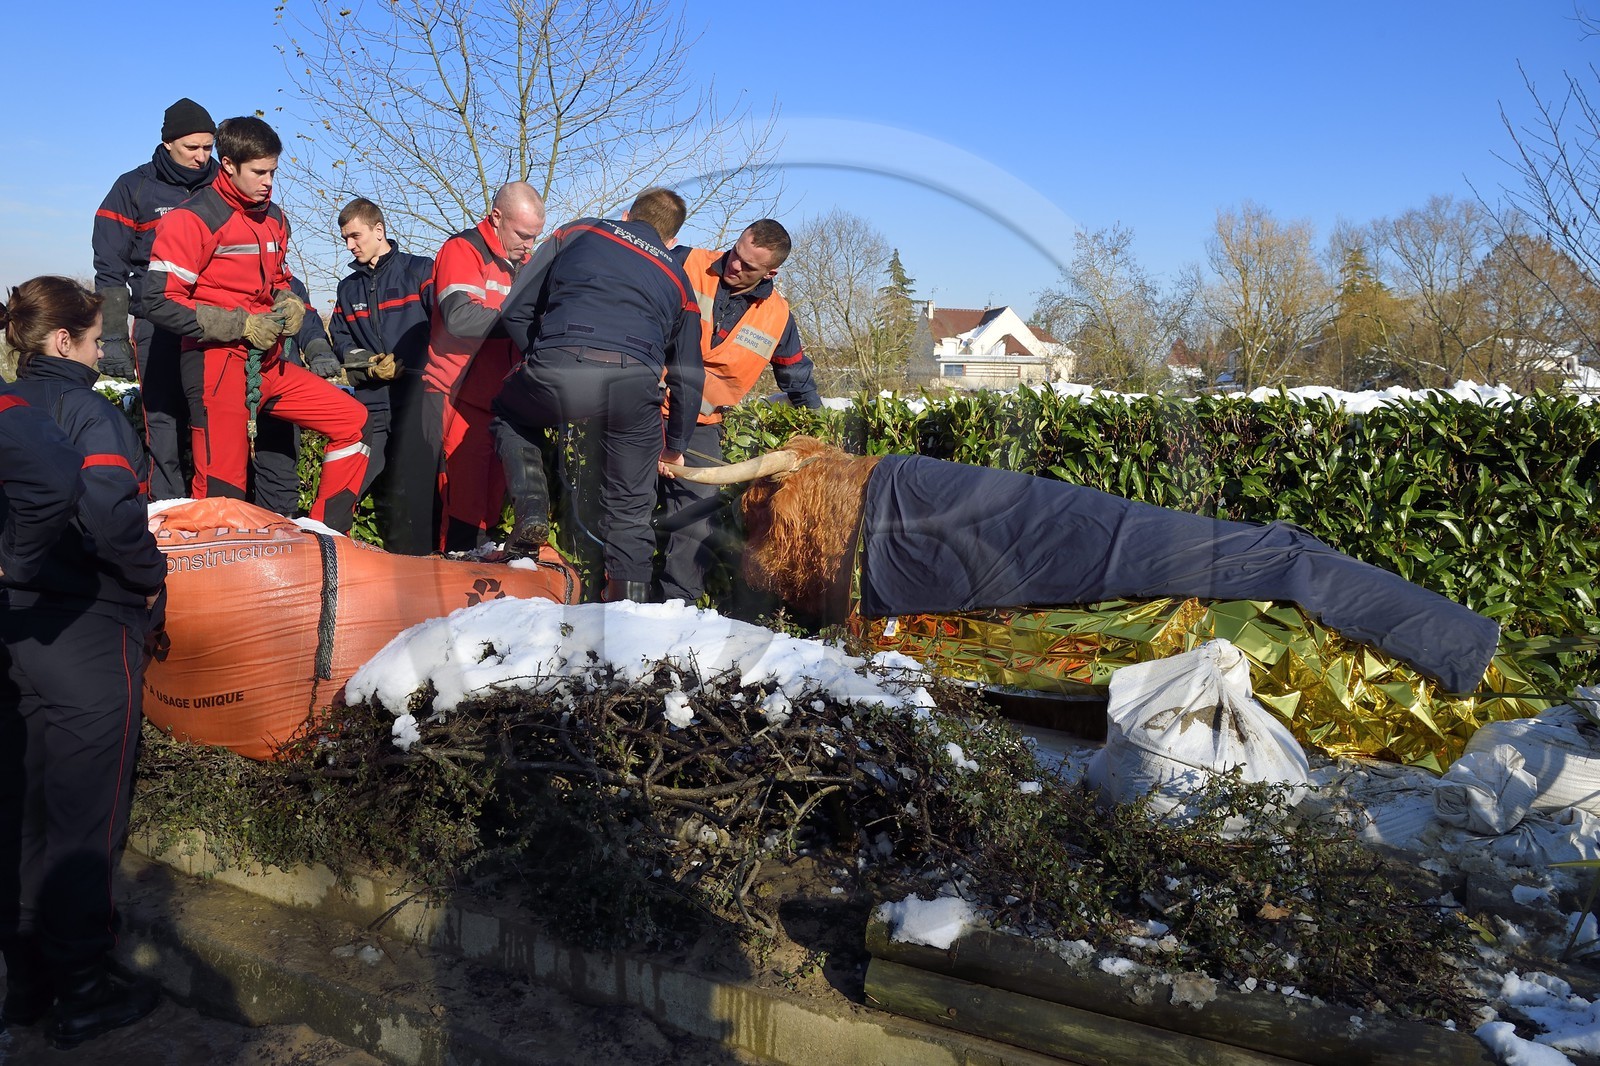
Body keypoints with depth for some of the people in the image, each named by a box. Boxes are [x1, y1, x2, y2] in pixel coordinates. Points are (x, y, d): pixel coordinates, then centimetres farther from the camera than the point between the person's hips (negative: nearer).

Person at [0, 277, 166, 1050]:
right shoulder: (83, 409, -14)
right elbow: (109, 512, -28)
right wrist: (150, 580, -13)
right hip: (87, 635, -8)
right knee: (83, 820, 3)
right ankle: (81, 994, 15)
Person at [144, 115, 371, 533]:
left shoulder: (274, 219, 13)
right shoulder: (192, 218, -9)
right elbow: (160, 301, -14)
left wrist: (289, 304, 4)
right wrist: (241, 326, -15)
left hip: (267, 364, 7)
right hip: (217, 364, -7)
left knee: (352, 419, 3)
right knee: (221, 486, -6)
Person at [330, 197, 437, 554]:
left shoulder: (420, 270, 4)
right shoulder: (348, 288, 22)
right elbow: (340, 341, 19)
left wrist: (406, 362, -12)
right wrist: (367, 363, -2)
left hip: (417, 398, -5)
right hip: (371, 401, 5)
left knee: (414, 488, -10)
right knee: (383, 491, 0)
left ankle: (416, 562, -2)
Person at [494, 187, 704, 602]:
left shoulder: (579, 231, 25)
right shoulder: (677, 280, 30)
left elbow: (516, 310, 21)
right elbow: (688, 375, 31)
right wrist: (675, 445, 42)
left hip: (555, 371, -1)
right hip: (635, 386, 1)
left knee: (509, 412, 32)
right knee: (630, 505, 19)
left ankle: (530, 510, 14)